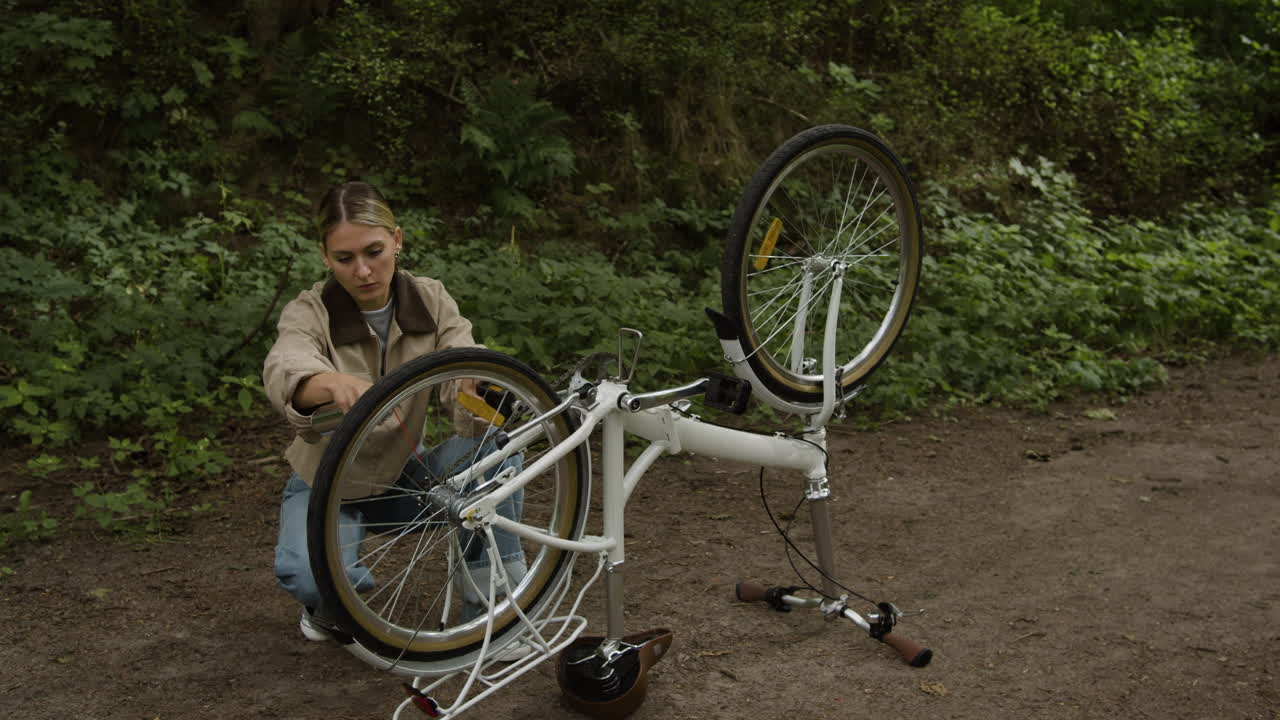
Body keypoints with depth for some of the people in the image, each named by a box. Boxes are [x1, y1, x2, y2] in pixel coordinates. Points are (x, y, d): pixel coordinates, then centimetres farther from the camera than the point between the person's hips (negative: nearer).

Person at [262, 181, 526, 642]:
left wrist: (479, 379, -52)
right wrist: (333, 383, -67)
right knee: (307, 574, -36)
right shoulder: (309, 313, -19)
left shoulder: (429, 300, -9)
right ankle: (332, 607, 4)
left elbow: (464, 362, -25)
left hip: (404, 474, 3)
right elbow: (285, 371, -42)